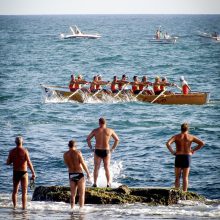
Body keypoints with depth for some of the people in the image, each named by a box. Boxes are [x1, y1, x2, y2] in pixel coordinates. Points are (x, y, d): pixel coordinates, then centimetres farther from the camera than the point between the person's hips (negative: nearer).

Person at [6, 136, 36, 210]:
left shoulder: (12, 151, -2)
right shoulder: (24, 151, -11)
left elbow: (8, 163, 2)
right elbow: (29, 163, -16)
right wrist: (33, 173, -13)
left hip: (15, 173, 3)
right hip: (23, 173, -3)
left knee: (15, 191, 17)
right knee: (24, 192, 2)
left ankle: (15, 206, 18)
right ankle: (24, 207, -2)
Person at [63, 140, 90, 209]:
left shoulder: (65, 154, 1)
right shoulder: (77, 152, -11)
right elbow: (83, 164, -12)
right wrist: (88, 173, -4)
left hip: (71, 175, 4)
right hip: (79, 174, -4)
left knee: (73, 194, 12)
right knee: (81, 194, 2)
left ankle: (72, 208, 9)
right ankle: (81, 208, -3)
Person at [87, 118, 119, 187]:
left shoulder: (95, 131, -5)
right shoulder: (110, 131, -2)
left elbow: (88, 139, 2)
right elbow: (117, 139, 7)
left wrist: (91, 147, 13)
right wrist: (113, 148, 15)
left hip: (97, 151, -1)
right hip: (106, 151, 1)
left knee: (96, 168, 11)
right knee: (107, 168, 12)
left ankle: (95, 183, 8)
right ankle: (108, 183, 9)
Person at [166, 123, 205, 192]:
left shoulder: (176, 136, -1)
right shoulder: (191, 137, 2)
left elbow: (168, 143, -17)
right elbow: (202, 143, -4)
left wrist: (172, 151, -5)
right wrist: (194, 150, 3)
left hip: (178, 157, -1)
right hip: (187, 157, 1)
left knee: (177, 177, 8)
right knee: (185, 178, 7)